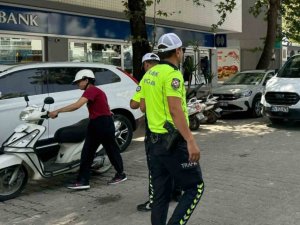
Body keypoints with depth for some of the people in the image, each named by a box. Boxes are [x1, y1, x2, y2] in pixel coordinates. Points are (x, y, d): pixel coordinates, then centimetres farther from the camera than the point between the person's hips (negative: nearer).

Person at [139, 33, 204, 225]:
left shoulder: (149, 74, 11)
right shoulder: (172, 74, -15)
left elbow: (143, 107, 19)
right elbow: (175, 110, -24)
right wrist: (191, 141, -25)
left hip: (155, 140, 9)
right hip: (173, 141, -8)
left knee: (161, 193, 14)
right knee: (195, 187, 4)